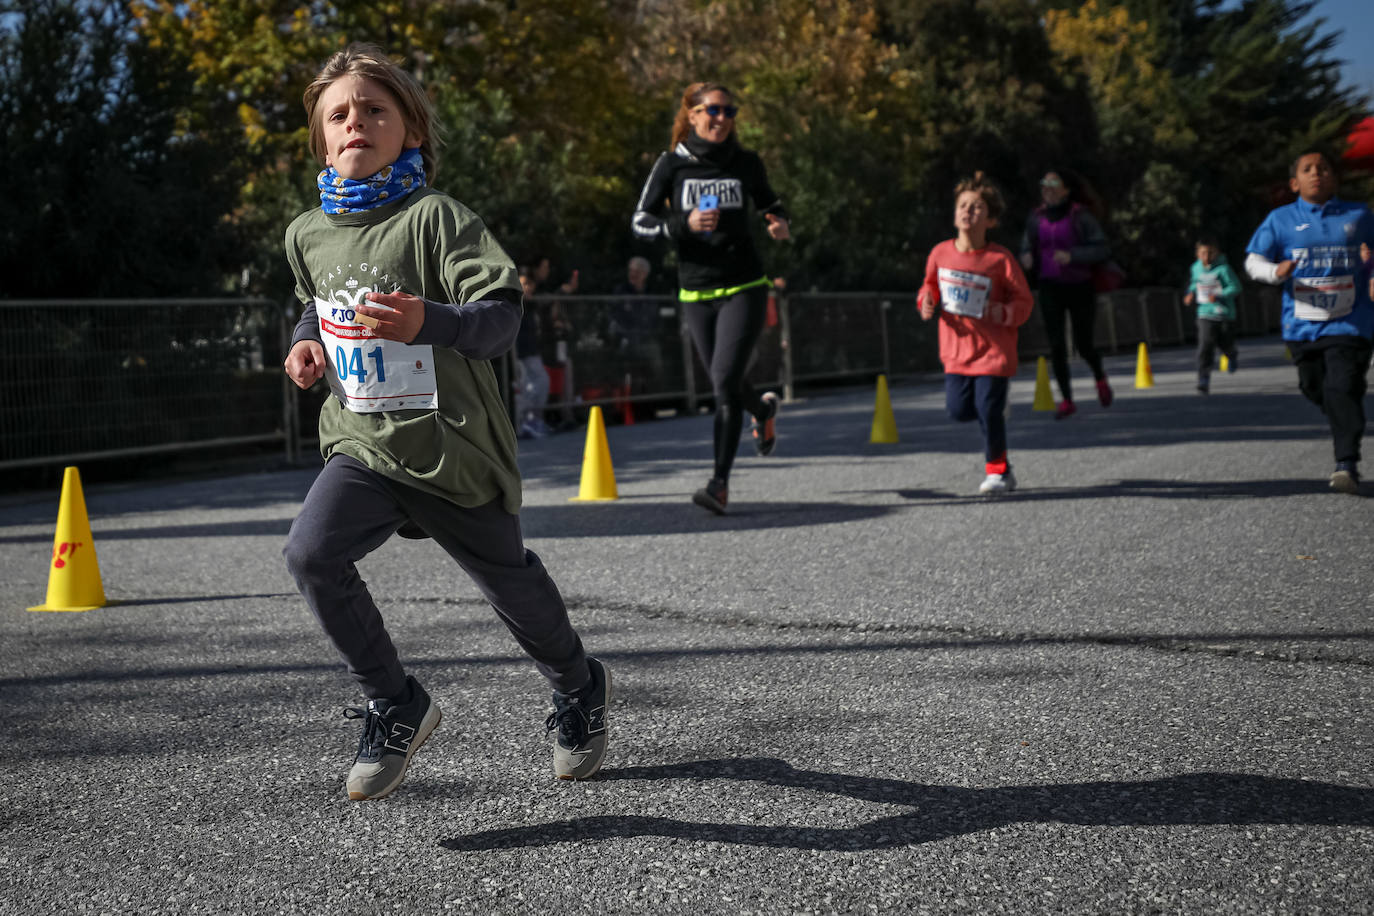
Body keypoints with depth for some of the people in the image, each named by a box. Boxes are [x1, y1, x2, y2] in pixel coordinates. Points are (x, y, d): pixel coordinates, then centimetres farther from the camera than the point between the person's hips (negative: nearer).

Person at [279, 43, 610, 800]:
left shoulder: (435, 217, -14)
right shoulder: (307, 234, 5)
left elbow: (500, 316, -22)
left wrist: (428, 321, -40)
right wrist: (308, 343, 5)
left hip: (451, 446, -4)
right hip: (363, 444, 4)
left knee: (507, 579, 13)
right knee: (310, 552, -19)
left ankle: (579, 690, 44)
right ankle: (395, 705, 0)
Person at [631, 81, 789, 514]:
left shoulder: (745, 163, 2)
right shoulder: (672, 164, -1)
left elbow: (770, 202, 19)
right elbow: (641, 221, -2)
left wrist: (780, 224, -4)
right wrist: (683, 224, -20)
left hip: (744, 288, -2)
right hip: (696, 294, 2)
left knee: (725, 380, -15)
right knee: (723, 384, 15)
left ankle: (719, 482, -13)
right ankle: (763, 408, 51)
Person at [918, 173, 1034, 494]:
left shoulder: (1001, 259, -13)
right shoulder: (940, 253, -2)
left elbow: (1024, 300, -5)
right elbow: (930, 284, 16)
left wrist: (1005, 313, -24)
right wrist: (927, 301, -5)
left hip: (993, 349, -4)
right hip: (957, 348, 4)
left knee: (988, 410, -7)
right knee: (959, 410, 2)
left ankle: (998, 471, 12)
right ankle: (996, 408, 36)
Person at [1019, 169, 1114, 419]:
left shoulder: (1081, 216, -10)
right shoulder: (1037, 218, 4)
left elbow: (1101, 248, -13)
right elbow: (1027, 247, 15)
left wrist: (1072, 256, -27)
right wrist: (1027, 259, -9)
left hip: (1080, 288, -3)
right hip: (1050, 289, 3)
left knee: (1084, 346, 5)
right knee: (1056, 346, -8)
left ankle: (1100, 378, 38)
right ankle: (1066, 400, 1)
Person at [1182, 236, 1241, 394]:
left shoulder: (1223, 269, -13)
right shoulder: (1196, 268, 4)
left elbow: (1235, 287, -14)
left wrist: (1219, 296, -25)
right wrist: (1191, 294, 7)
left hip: (1224, 312, -2)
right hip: (1205, 314, 2)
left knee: (1226, 344, 11)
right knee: (1205, 346, -13)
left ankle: (1231, 356, 50)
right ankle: (1203, 380, -12)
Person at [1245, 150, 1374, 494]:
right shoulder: (1281, 219, 5)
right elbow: (1253, 260, 3)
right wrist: (1276, 271, -18)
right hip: (1302, 325, 2)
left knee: (1343, 388, -17)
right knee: (1314, 388, 14)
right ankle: (1343, 427, 45)